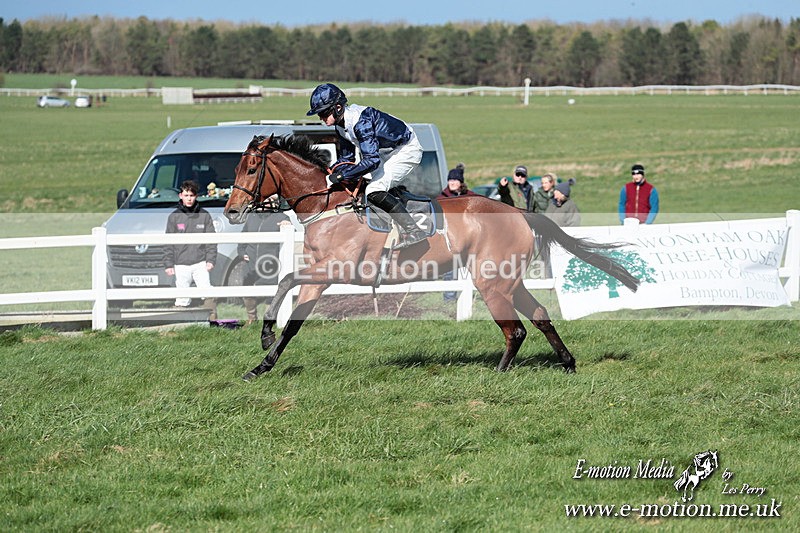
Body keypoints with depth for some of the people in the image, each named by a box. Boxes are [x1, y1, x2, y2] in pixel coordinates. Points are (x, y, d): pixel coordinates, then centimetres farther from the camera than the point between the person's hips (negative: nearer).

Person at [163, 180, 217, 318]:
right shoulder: (174, 217, 6)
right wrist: (168, 264, 0)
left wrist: (210, 260, -3)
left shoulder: (204, 216, 6)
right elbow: (168, 243, 6)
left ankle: (212, 320, -12)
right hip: (181, 264, 1)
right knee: (182, 297, 2)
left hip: (200, 263, -1)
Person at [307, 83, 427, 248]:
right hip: (388, 152, 10)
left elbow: (372, 160, -38)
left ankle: (414, 232, -20)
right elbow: (346, 158, 8)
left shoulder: (360, 121, -32)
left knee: (374, 191, -23)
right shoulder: (341, 124, -2)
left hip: (407, 151, -10)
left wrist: (341, 175, -34)